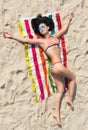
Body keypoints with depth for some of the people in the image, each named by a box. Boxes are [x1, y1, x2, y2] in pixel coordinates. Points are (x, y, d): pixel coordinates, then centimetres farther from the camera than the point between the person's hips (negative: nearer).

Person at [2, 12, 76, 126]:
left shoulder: (55, 36, 18)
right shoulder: (41, 41, 2)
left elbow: (64, 29, 33)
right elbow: (25, 40, -1)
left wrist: (68, 19, 43)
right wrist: (11, 36, -5)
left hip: (56, 66, 7)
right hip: (57, 65, -6)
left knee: (60, 90, 6)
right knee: (73, 78, 7)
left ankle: (57, 113, 7)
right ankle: (70, 99, 17)